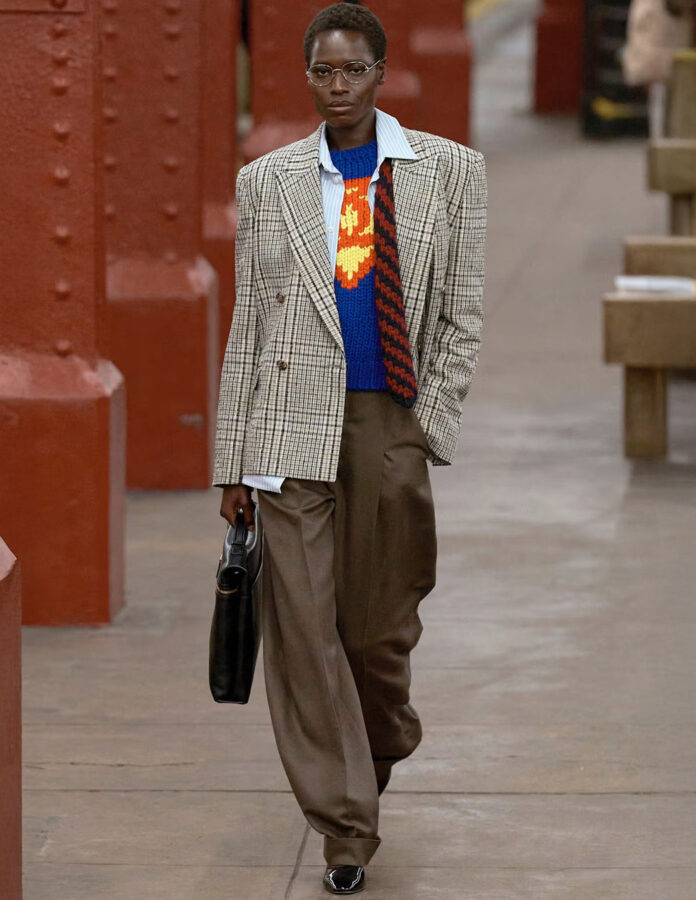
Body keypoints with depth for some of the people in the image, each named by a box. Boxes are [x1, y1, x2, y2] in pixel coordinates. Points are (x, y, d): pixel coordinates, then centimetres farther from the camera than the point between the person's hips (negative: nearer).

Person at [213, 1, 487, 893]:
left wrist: (428, 427, -3)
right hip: (294, 429, 0)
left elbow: (462, 317, 6)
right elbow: (248, 325, 9)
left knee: (381, 627, 8)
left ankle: (380, 753, 37)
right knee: (302, 627, -6)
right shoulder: (267, 181, 8)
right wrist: (233, 461, 6)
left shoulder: (449, 172, 5)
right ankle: (345, 826, 0)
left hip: (393, 427, 0)